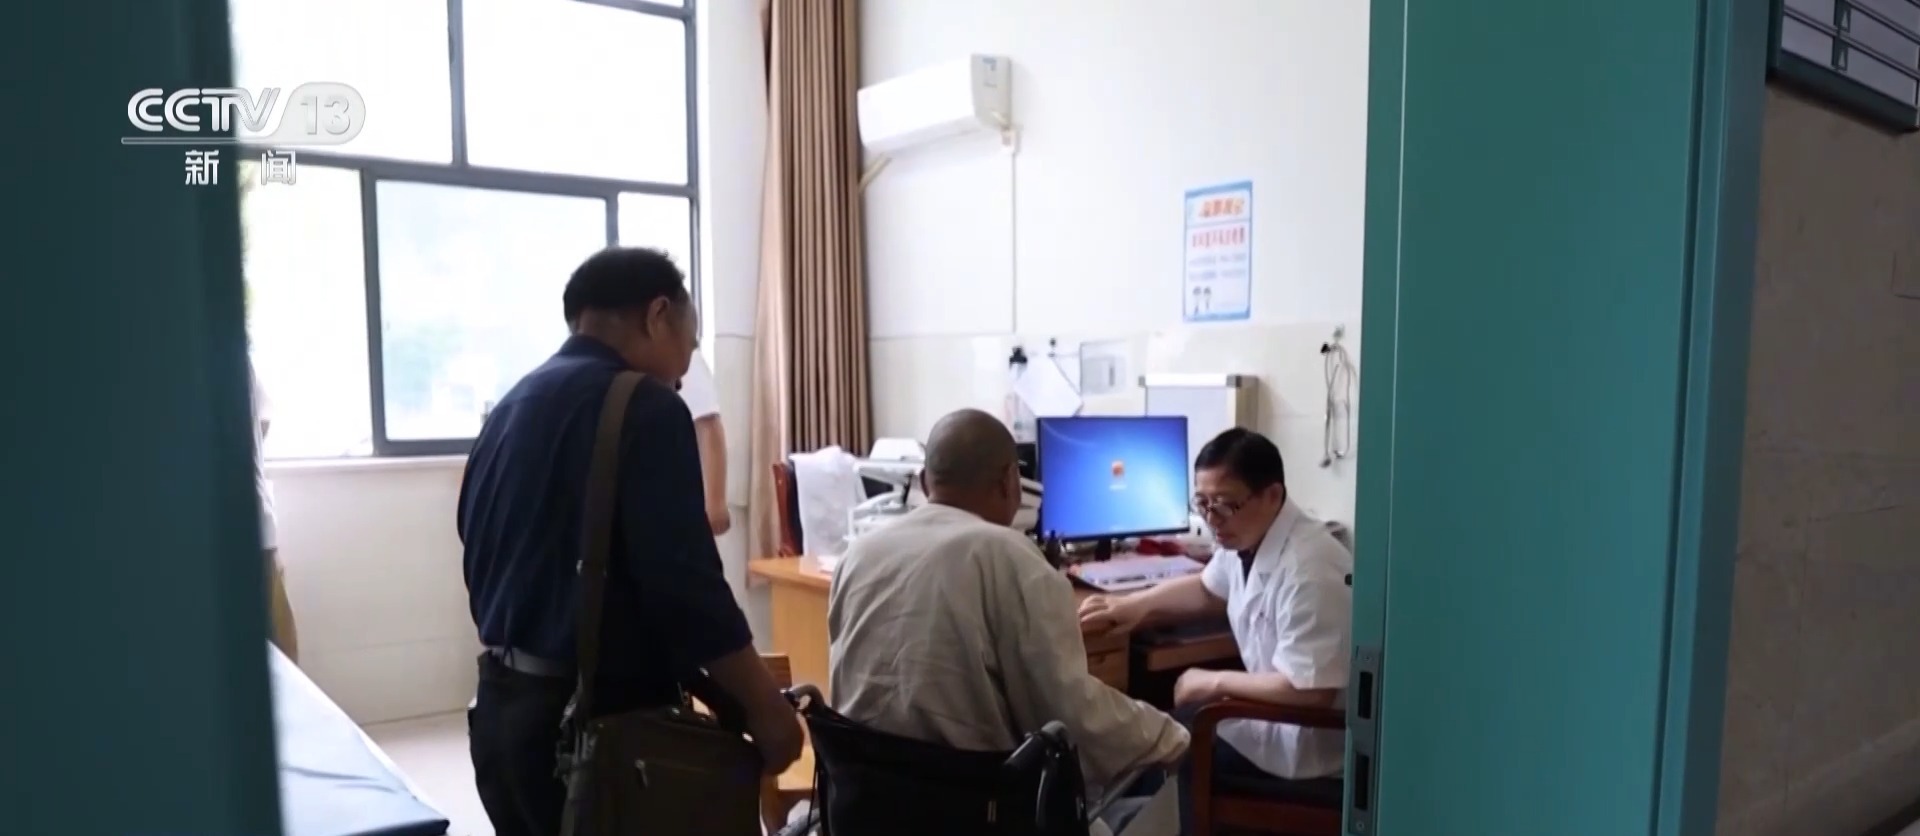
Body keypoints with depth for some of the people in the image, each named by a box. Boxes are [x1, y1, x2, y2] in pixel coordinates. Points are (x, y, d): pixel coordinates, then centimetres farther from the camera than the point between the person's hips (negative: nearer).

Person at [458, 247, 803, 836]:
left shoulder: (509, 408, 12)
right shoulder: (644, 407, -15)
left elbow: (482, 564, 16)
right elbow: (685, 580, -20)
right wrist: (764, 706, -12)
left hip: (502, 705, 8)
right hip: (599, 715, -8)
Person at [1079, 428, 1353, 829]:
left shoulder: (1308, 569, -30)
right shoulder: (1246, 536, -2)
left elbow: (1309, 691, -31)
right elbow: (1208, 590, 18)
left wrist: (1215, 683, -19)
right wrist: (1134, 604, 3)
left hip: (1311, 743, -9)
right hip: (1278, 706, 9)